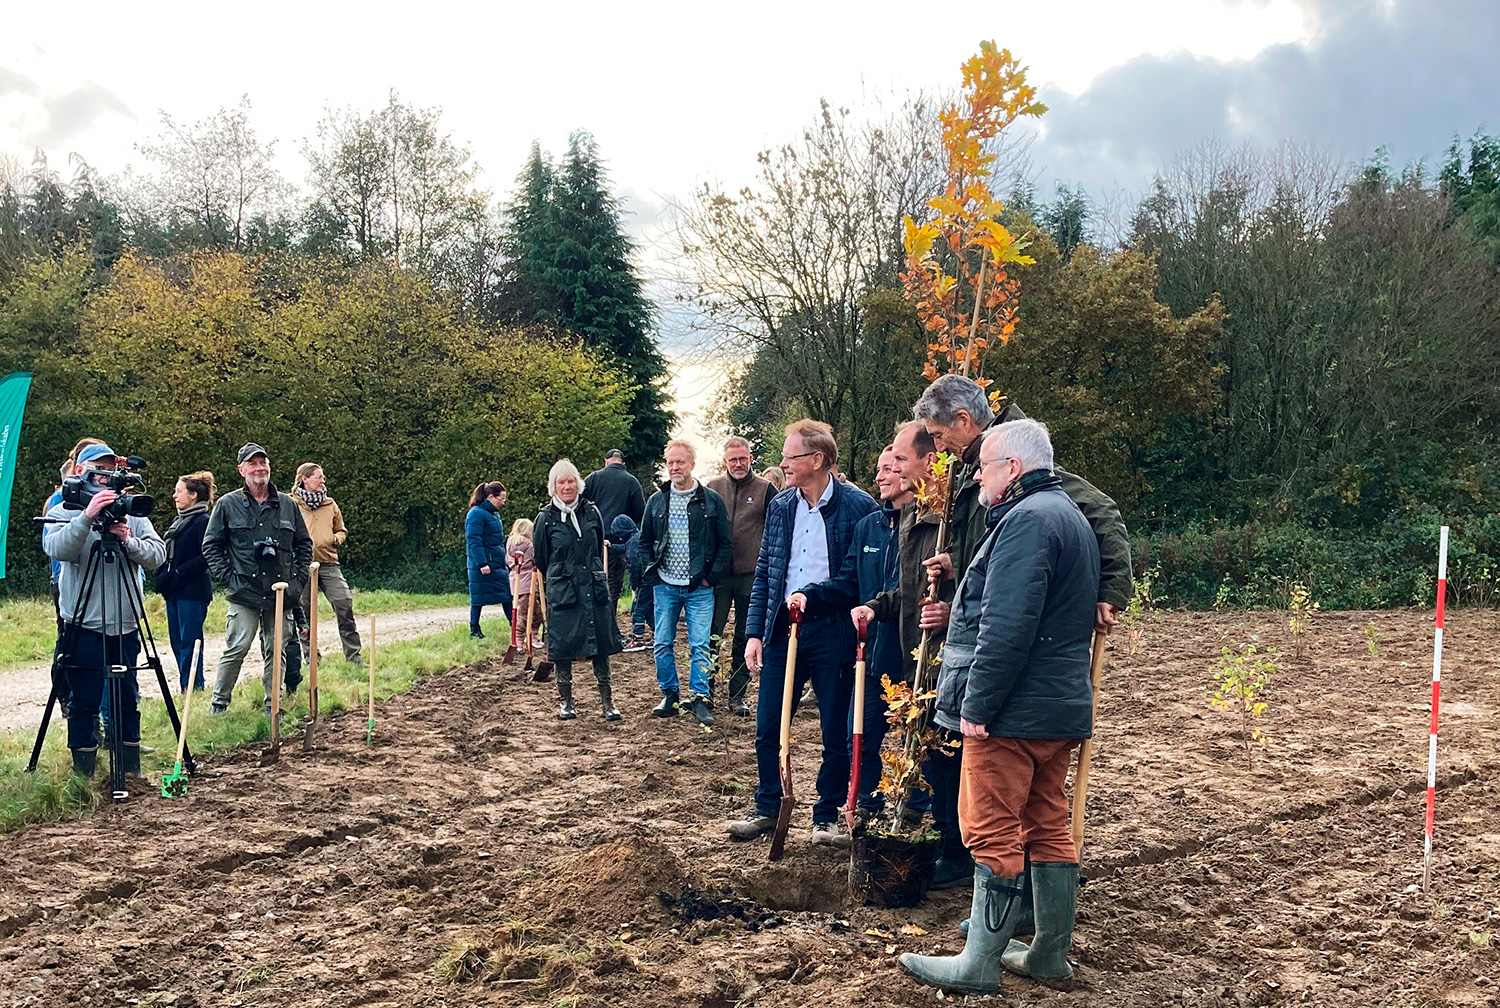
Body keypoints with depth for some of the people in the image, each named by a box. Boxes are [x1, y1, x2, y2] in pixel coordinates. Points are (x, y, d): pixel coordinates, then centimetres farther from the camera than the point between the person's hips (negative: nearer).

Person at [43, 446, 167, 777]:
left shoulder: (133, 513, 8)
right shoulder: (63, 511, 1)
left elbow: (157, 555, -2)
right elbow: (58, 549, -19)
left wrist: (128, 540, -19)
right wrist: (88, 517, -30)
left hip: (126, 625, 3)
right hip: (84, 625, -3)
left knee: (127, 700, 10)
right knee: (84, 703, 1)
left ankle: (130, 771, 20)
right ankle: (83, 774, 12)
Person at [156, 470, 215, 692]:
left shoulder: (203, 521, -10)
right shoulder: (177, 521, 18)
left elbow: (206, 558, -18)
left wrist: (177, 574, -18)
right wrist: (162, 576, 6)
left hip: (192, 592, -9)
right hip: (173, 591, 9)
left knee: (189, 642, -6)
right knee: (177, 642, 11)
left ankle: (193, 688, -2)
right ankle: (185, 689, 18)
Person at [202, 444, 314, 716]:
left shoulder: (288, 505, 10)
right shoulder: (228, 504, 2)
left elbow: (304, 544, 17)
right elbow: (211, 545, 6)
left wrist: (298, 579, 8)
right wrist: (227, 578, -4)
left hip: (280, 593, 3)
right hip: (244, 593, -3)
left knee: (276, 650, 7)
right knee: (236, 648, -8)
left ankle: (272, 707, 17)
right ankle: (219, 704, 6)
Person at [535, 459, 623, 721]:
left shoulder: (591, 512, 6)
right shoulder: (546, 518, -2)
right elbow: (540, 559, 7)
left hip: (594, 589, 2)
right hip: (561, 592, -2)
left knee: (601, 645, 3)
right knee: (563, 647, 3)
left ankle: (607, 700, 10)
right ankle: (565, 700, 18)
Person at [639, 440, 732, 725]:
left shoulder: (711, 500, 0)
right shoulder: (656, 501, 7)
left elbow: (724, 543, 2)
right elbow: (644, 542, 14)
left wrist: (712, 576, -5)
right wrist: (650, 573, 3)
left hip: (699, 587, -3)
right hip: (665, 586, 3)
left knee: (700, 645, -4)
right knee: (663, 644, 7)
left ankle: (699, 699, 4)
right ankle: (669, 696, 19)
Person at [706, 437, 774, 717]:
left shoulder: (765, 490, 1)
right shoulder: (712, 488, 7)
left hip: (751, 575, -1)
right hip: (717, 575, 1)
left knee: (745, 639, 8)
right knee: (709, 634, 1)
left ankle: (738, 696, 17)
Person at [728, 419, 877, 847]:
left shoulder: (858, 506, -8)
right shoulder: (780, 506, 8)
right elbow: (763, 575, 11)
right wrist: (754, 633, 4)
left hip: (834, 631, -4)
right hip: (782, 627, 4)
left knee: (837, 734, 7)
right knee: (768, 728, 9)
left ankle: (827, 816, 23)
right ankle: (766, 810, 26)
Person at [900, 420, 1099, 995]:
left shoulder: (1026, 520, -15)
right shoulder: (1069, 515, 19)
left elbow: (1006, 626, -23)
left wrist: (978, 703, -20)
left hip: (1013, 710, -10)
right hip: (1062, 707, 10)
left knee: (993, 835, -4)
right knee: (1048, 829, 14)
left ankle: (979, 966, 4)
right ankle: (1050, 955, 23)